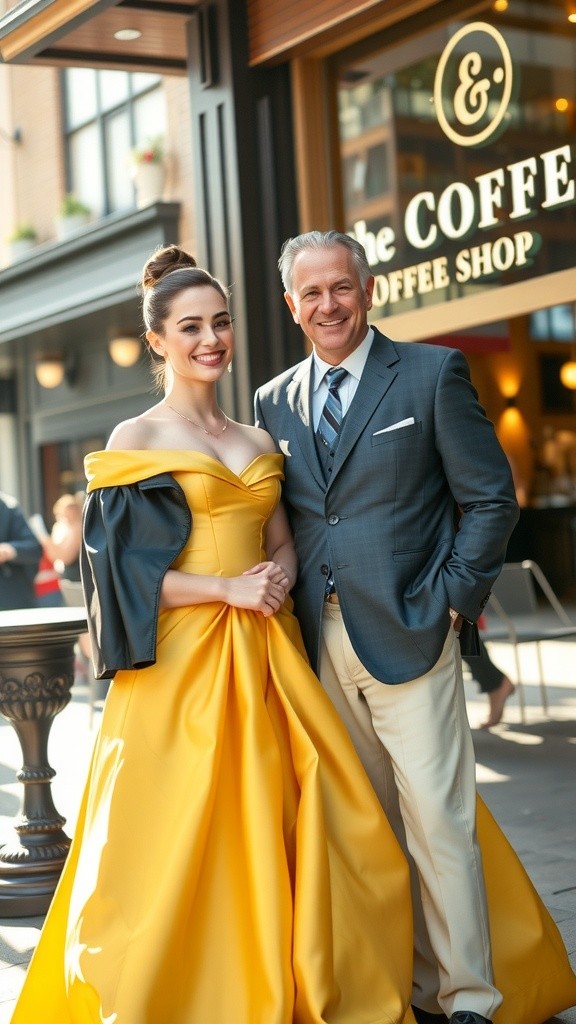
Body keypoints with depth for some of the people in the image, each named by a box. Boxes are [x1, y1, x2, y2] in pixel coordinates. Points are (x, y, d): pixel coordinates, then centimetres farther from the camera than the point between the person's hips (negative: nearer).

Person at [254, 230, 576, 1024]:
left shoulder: (432, 373, 0)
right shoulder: (273, 401, 13)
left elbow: (491, 499, -1)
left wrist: (452, 599, -7)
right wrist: (290, 606, 5)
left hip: (410, 633, -4)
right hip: (321, 648, 5)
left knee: (437, 823, -5)